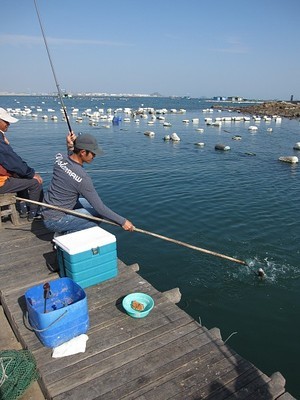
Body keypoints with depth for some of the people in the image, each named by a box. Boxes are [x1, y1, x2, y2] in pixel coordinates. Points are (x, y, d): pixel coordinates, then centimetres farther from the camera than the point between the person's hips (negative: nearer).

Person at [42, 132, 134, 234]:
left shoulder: (60, 158, -8)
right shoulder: (83, 179, -28)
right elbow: (100, 208, -23)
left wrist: (70, 147, 2)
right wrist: (123, 221, -14)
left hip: (47, 210, 8)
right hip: (55, 221, -8)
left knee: (90, 203, 17)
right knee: (99, 215, -7)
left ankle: (64, 231, 17)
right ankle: (68, 234, 2)